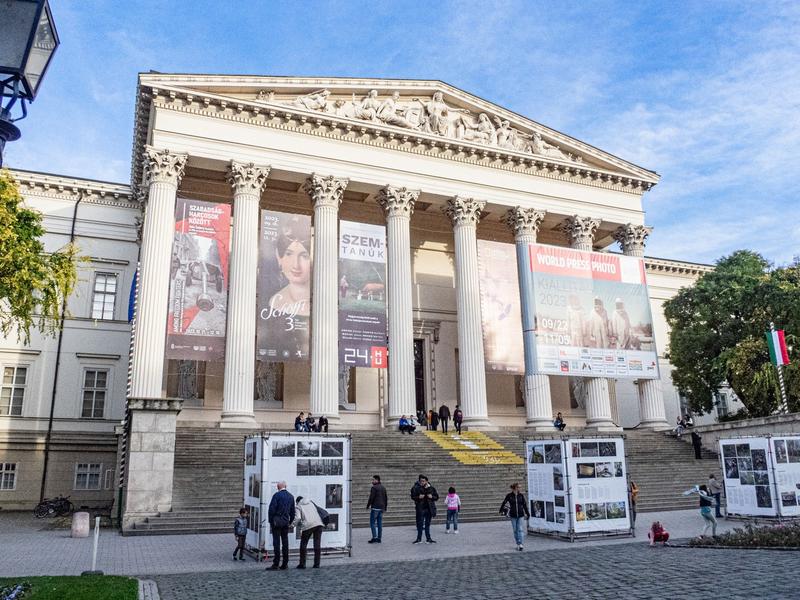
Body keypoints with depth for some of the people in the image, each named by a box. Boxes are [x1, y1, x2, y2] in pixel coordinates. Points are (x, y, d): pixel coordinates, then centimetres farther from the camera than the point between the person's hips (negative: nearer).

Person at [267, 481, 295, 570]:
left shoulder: (276, 495, -9)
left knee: (276, 542, -3)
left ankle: (276, 564, -4)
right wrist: (290, 522, 20)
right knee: (285, 542, 9)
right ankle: (285, 564, 12)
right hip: (286, 522, 5)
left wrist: (270, 520, -4)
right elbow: (292, 511, 13)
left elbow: (271, 509, -12)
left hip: (276, 521, -5)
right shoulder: (291, 496, 8)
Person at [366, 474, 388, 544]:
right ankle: (379, 538, 9)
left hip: (375, 507, -8)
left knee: (372, 523, -3)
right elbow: (386, 498, 18)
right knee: (380, 523, 8)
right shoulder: (383, 488, 14)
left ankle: (374, 538, -9)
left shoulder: (374, 487, -11)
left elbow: (371, 498, -15)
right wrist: (385, 508, 22)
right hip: (381, 508, 8)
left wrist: (368, 506, -5)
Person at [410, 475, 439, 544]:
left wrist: (432, 497, -11)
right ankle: (419, 539, 13)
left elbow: (437, 497, 9)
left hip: (429, 509, 2)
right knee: (420, 524, 3)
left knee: (427, 524, 9)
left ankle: (428, 539, 16)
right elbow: (412, 497, 1)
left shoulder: (431, 488, 2)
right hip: (420, 509, -2)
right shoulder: (416, 488, -4)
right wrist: (418, 497, -17)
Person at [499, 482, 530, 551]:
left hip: (521, 515, 0)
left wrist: (527, 513, 10)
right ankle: (518, 544, 17)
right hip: (513, 515, 0)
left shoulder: (521, 495, -1)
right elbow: (504, 503, 6)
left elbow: (524, 505, 7)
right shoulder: (509, 495, -6)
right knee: (515, 530, 6)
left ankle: (520, 544, -9)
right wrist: (501, 511, 11)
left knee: (520, 529, -8)